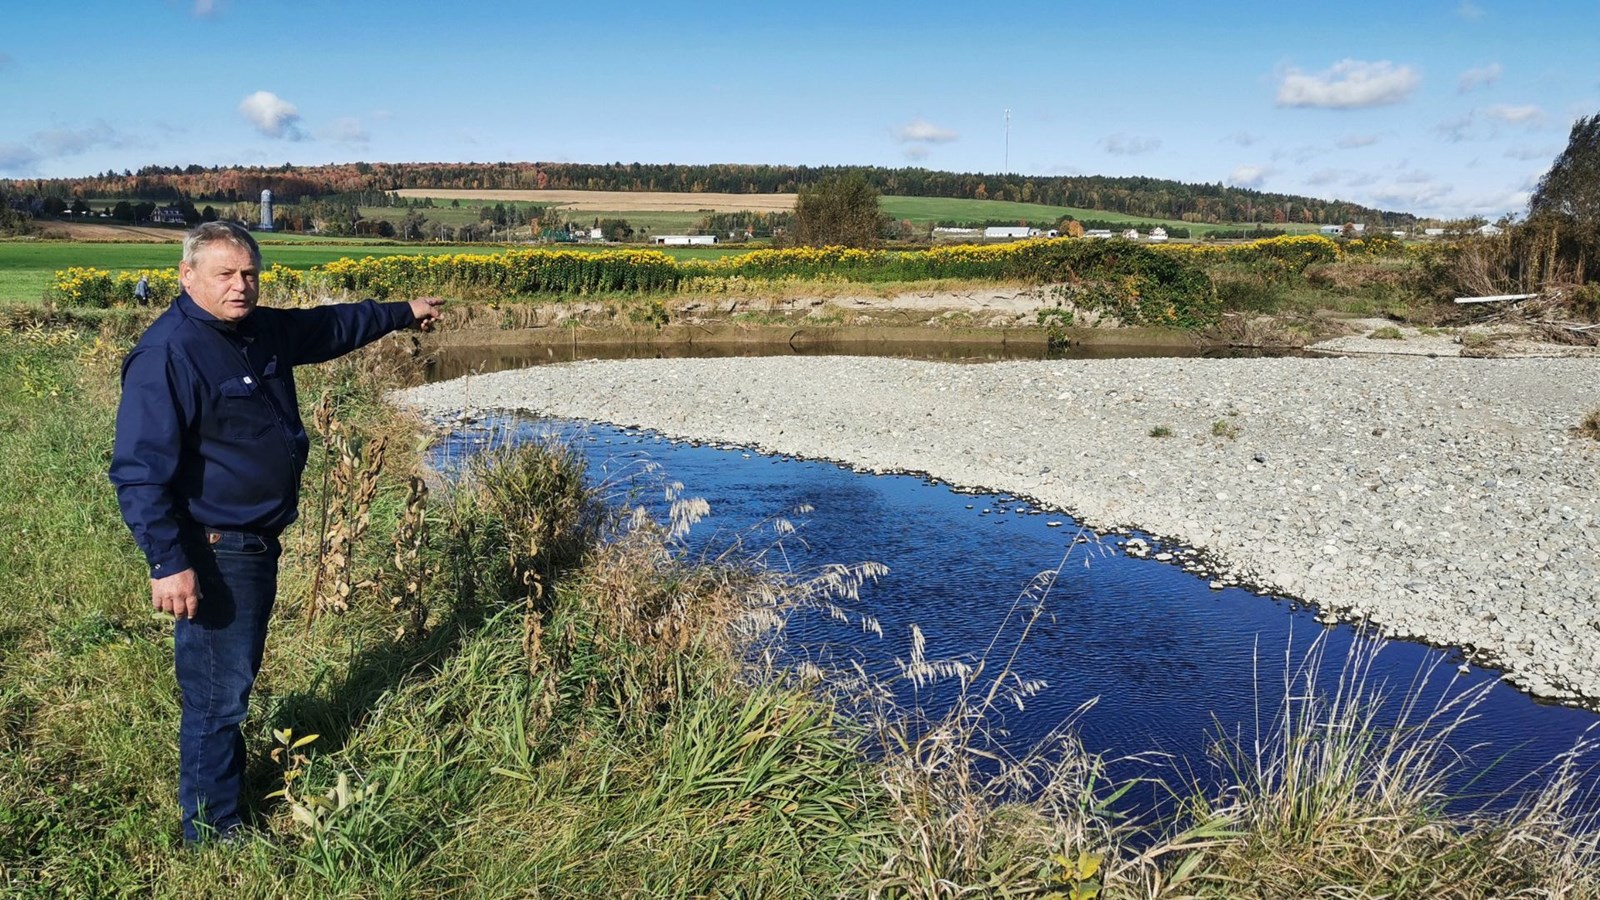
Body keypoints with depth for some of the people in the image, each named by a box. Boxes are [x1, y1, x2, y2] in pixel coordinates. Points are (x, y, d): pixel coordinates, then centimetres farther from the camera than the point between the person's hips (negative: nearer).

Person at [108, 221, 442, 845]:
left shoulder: (262, 331, 6)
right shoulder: (168, 354, -20)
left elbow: (329, 325, 26)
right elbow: (139, 471, -24)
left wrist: (401, 313, 35)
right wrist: (168, 564, -27)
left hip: (259, 544, 9)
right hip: (213, 556, -9)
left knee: (235, 680, 24)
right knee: (216, 694, 2)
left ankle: (229, 778, 42)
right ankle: (214, 834, 17)